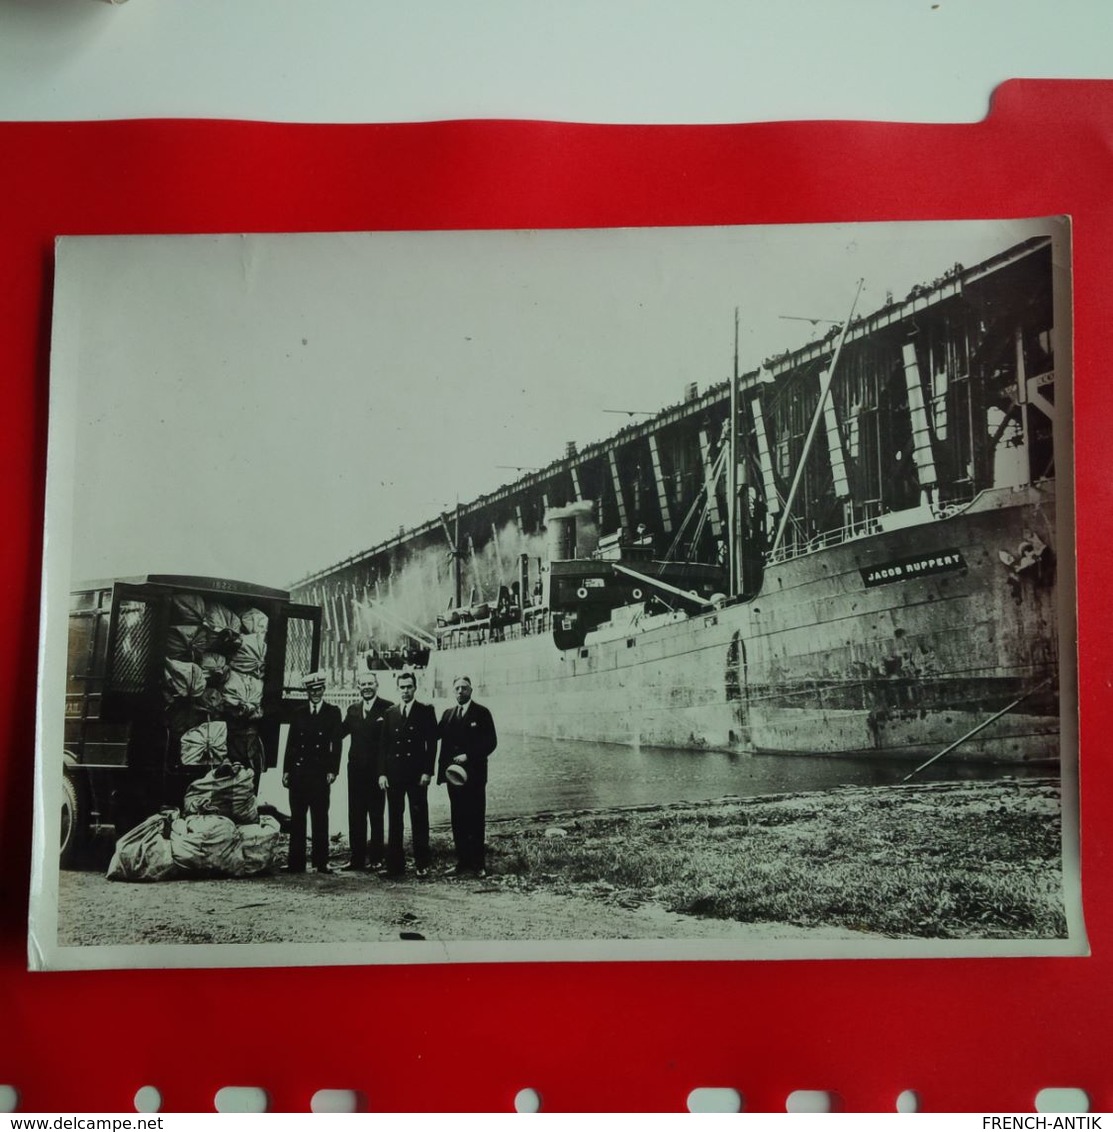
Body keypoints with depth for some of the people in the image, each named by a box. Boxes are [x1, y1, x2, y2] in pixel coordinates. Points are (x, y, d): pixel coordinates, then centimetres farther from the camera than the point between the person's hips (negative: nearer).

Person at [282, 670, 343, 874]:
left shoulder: (333, 712, 5)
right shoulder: (299, 713, 12)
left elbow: (336, 744, 1)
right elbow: (291, 743, 11)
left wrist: (333, 770, -7)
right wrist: (286, 770, 5)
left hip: (320, 772, -2)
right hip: (299, 771, 2)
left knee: (320, 819, 1)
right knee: (297, 818, 3)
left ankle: (321, 862, 5)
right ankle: (296, 862, 7)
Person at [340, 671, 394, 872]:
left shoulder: (388, 708, -6)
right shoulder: (353, 710, 12)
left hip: (377, 770, -5)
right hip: (356, 770, 5)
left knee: (376, 816, 5)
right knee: (355, 816, 7)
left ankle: (376, 858, 12)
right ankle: (357, 858, 14)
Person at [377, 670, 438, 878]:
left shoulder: (426, 711, 3)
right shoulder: (390, 713, 11)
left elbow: (432, 743, -1)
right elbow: (383, 745, 10)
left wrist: (427, 772, -9)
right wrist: (382, 773, 2)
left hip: (417, 774, -3)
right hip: (394, 774, 3)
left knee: (419, 819, 1)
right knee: (394, 819, 4)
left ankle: (422, 864, 6)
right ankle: (395, 864, 9)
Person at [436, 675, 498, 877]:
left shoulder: (482, 713, -1)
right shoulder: (448, 714, 13)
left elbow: (491, 742, -6)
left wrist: (468, 756, -14)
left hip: (474, 774, -4)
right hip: (453, 774, 4)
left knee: (476, 820, -1)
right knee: (458, 820, 7)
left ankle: (478, 864, 4)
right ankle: (463, 862, 14)